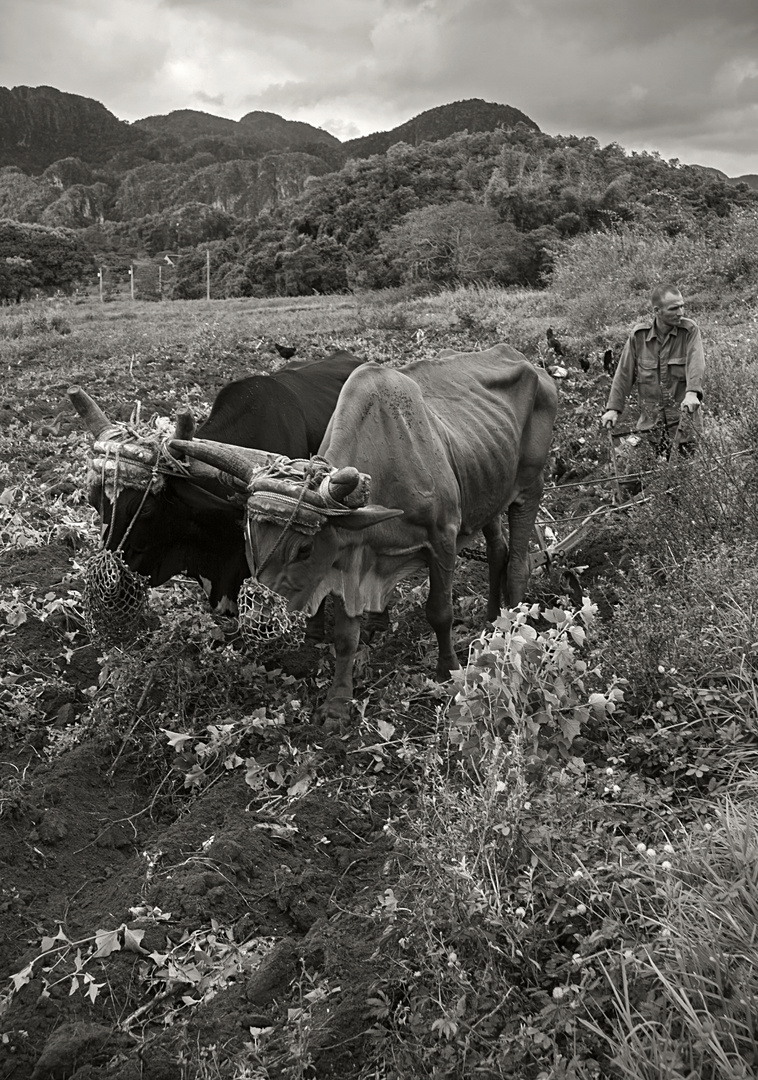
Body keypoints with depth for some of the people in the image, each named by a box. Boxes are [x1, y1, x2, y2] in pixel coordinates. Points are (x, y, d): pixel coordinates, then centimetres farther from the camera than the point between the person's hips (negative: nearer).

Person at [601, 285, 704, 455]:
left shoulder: (690, 330, -5)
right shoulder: (639, 334, -1)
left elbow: (696, 363, -19)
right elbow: (624, 373, 3)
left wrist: (692, 392, -37)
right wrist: (613, 408, -1)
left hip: (683, 412, -1)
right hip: (652, 418, 1)